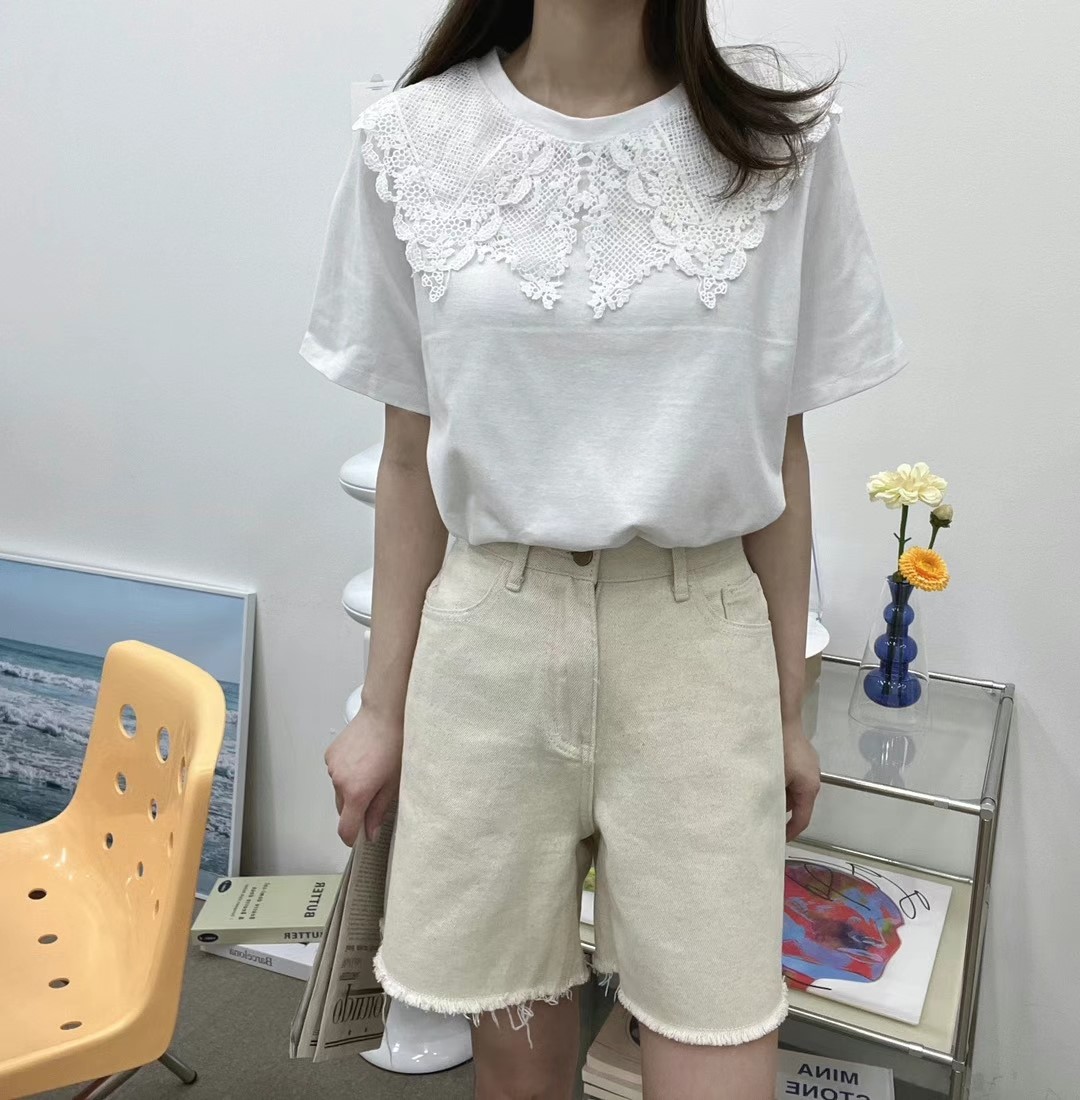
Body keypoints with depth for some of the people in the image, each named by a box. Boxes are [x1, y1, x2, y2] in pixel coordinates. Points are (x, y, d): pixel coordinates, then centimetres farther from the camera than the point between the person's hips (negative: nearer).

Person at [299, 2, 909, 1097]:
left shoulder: (778, 140, 0)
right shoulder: (410, 144, 0)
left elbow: (780, 451, 3)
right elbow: (410, 456, 4)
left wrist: (790, 709, 8)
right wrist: (381, 707, 8)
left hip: (694, 642, 0)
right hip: (491, 636, 1)